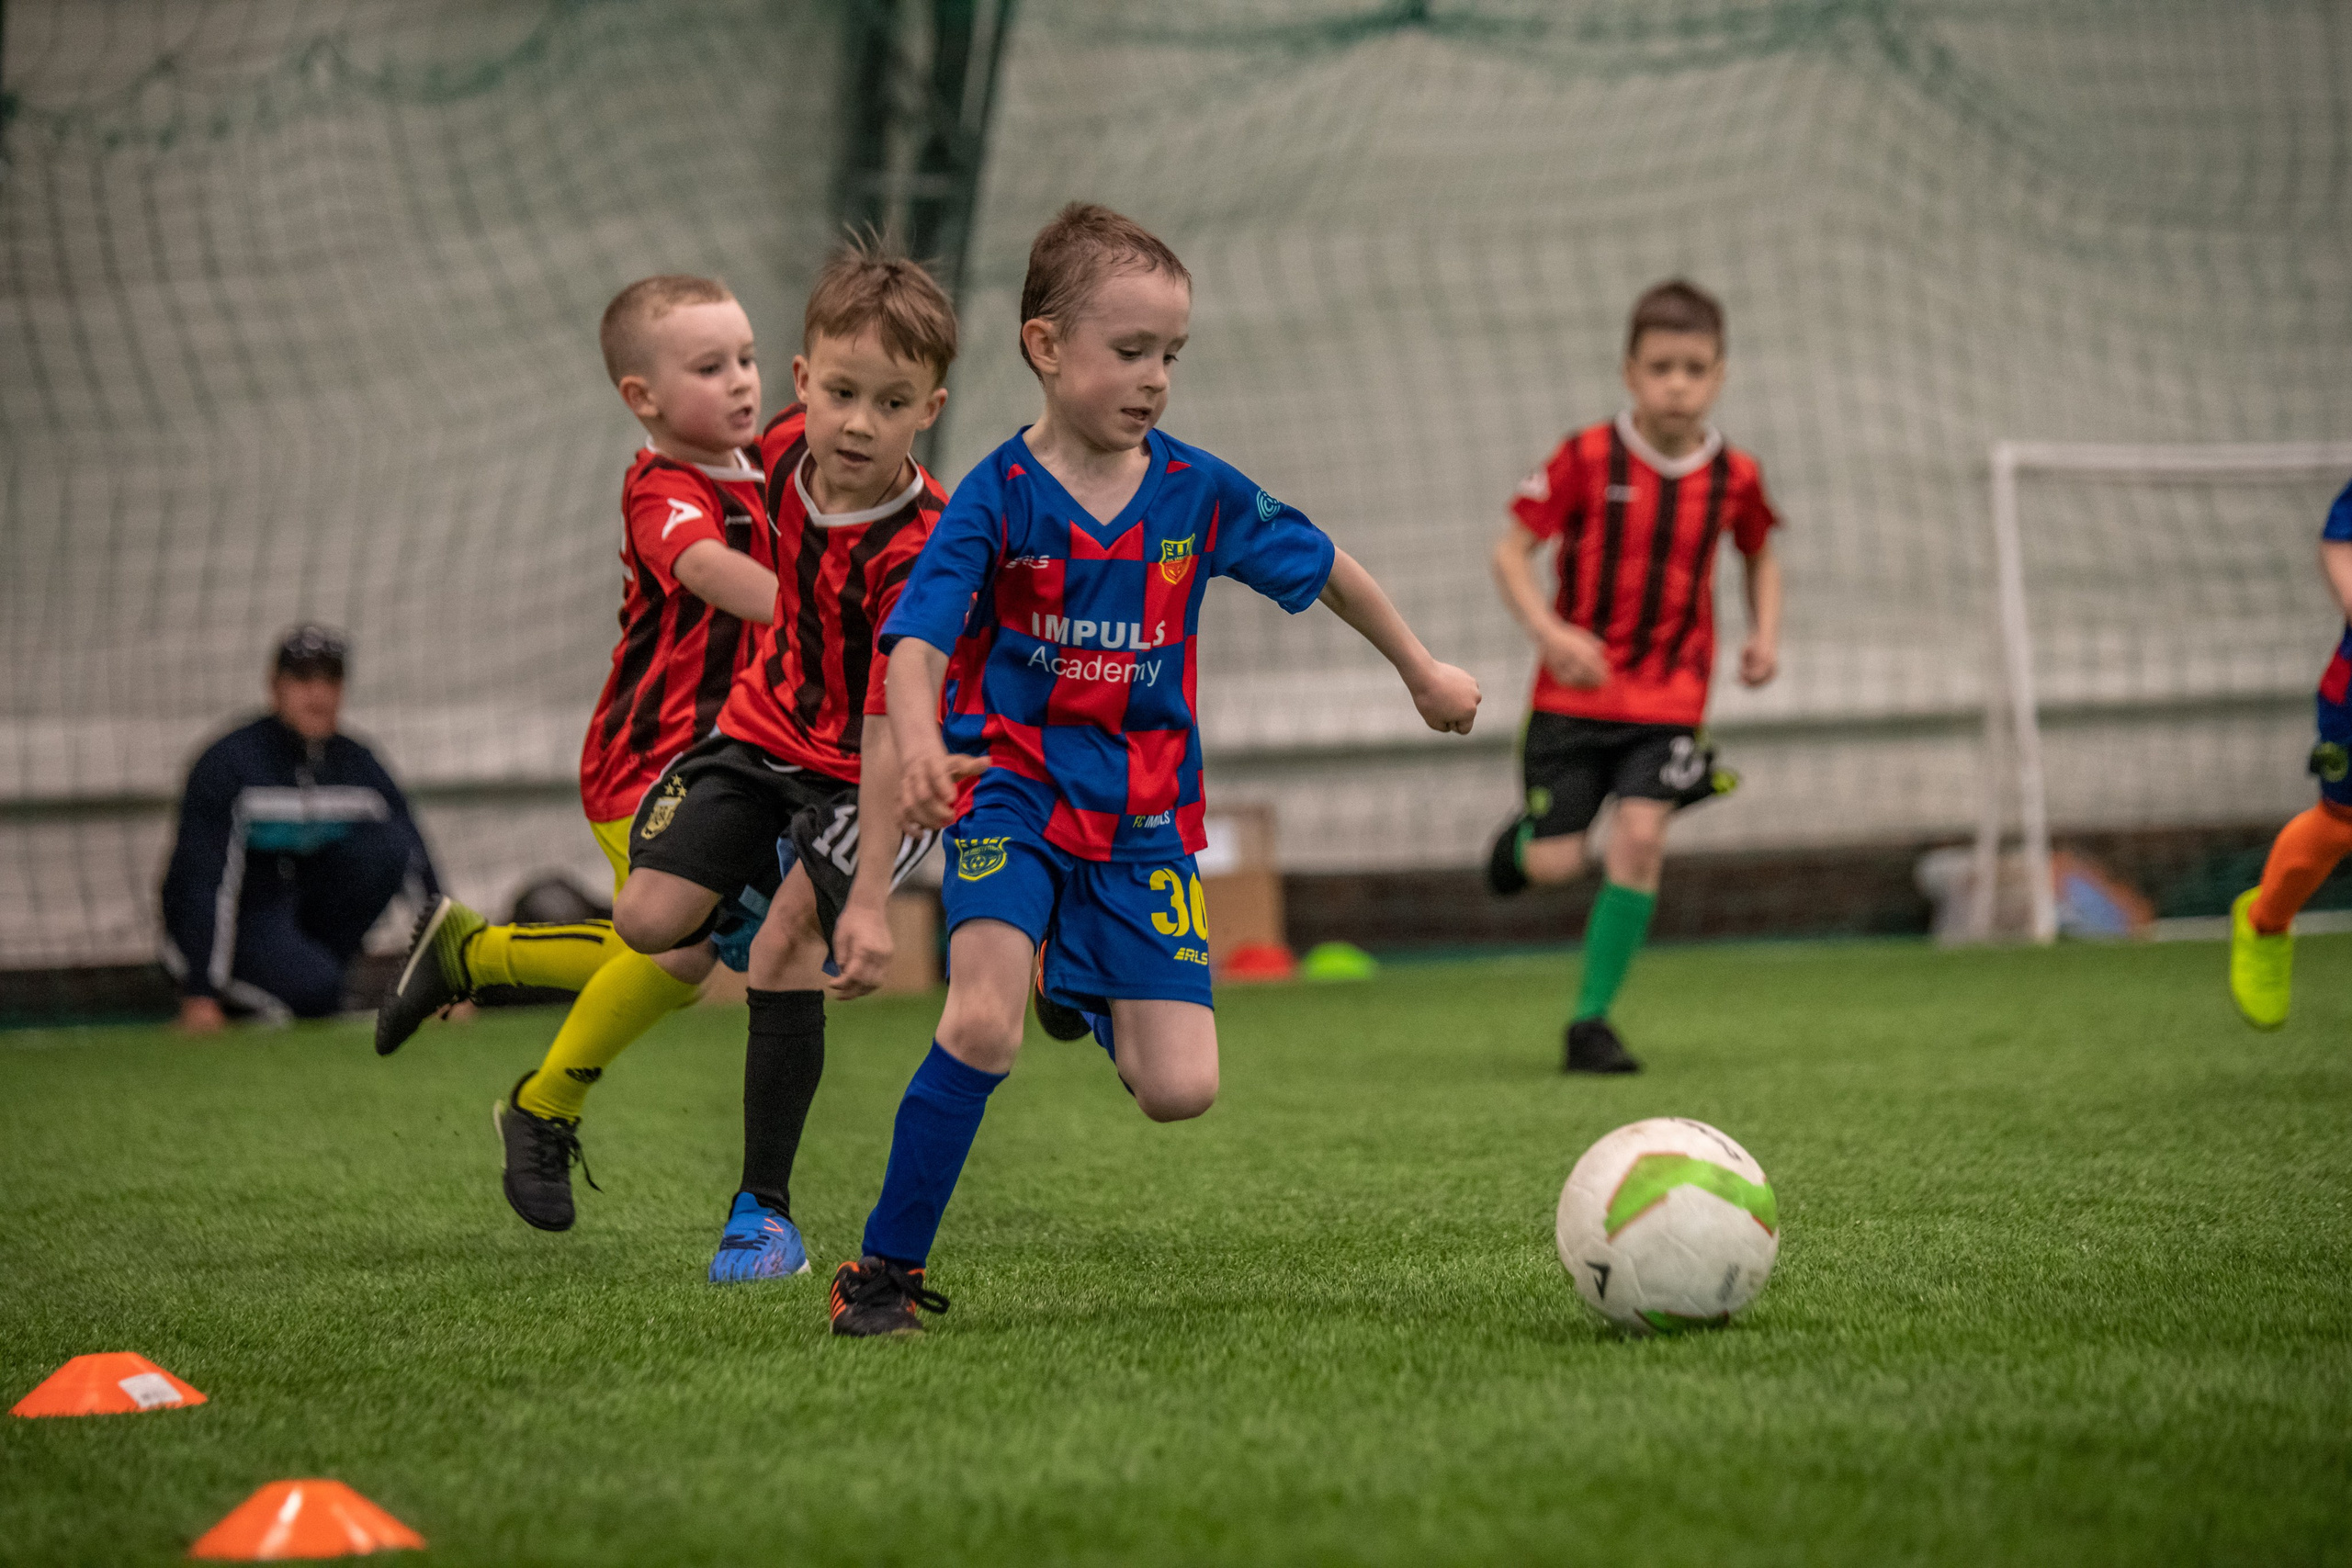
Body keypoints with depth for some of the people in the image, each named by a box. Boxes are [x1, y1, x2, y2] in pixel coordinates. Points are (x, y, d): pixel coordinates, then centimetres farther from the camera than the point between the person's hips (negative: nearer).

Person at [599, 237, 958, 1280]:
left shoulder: (918, 555, -31)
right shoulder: (788, 451, -14)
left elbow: (890, 733, -34)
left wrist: (870, 897, -37)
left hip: (870, 774, -6)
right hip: (769, 729, 6)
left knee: (787, 944, -21)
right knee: (649, 918, -8)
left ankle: (764, 1213, -12)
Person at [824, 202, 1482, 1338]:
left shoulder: (1199, 495, 1)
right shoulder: (997, 499, -9)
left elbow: (1321, 564, 18)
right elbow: (917, 642, -20)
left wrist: (1421, 670, 29)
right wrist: (918, 746, -42)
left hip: (1143, 812, 3)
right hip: (1012, 792, -3)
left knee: (1181, 1091, -6)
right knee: (984, 1025, -28)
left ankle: (1087, 998, 31)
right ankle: (886, 1270, -13)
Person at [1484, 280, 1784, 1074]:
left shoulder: (1734, 476, -2)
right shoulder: (1588, 458, -10)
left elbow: (1760, 554, 18)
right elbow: (1511, 549, -6)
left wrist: (1765, 633, 2)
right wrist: (1549, 631, -22)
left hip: (1669, 696, 1)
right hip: (1576, 690, -1)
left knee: (1640, 838, -16)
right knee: (1557, 866, -3)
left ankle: (1591, 1021, -4)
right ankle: (1524, 840, 38)